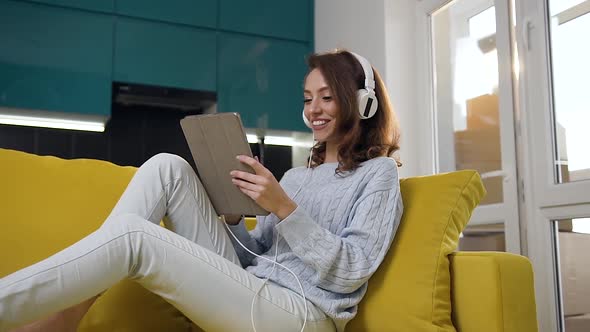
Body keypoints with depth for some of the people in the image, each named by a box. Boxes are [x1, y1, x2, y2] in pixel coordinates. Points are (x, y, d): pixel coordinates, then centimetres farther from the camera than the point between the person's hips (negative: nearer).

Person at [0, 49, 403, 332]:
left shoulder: (378, 173, 3)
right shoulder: (297, 176, 24)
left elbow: (351, 274, -9)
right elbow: (255, 256, 16)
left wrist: (283, 208, -17)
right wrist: (231, 211, -2)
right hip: (249, 290, 7)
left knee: (131, 234, -24)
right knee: (167, 167, -8)